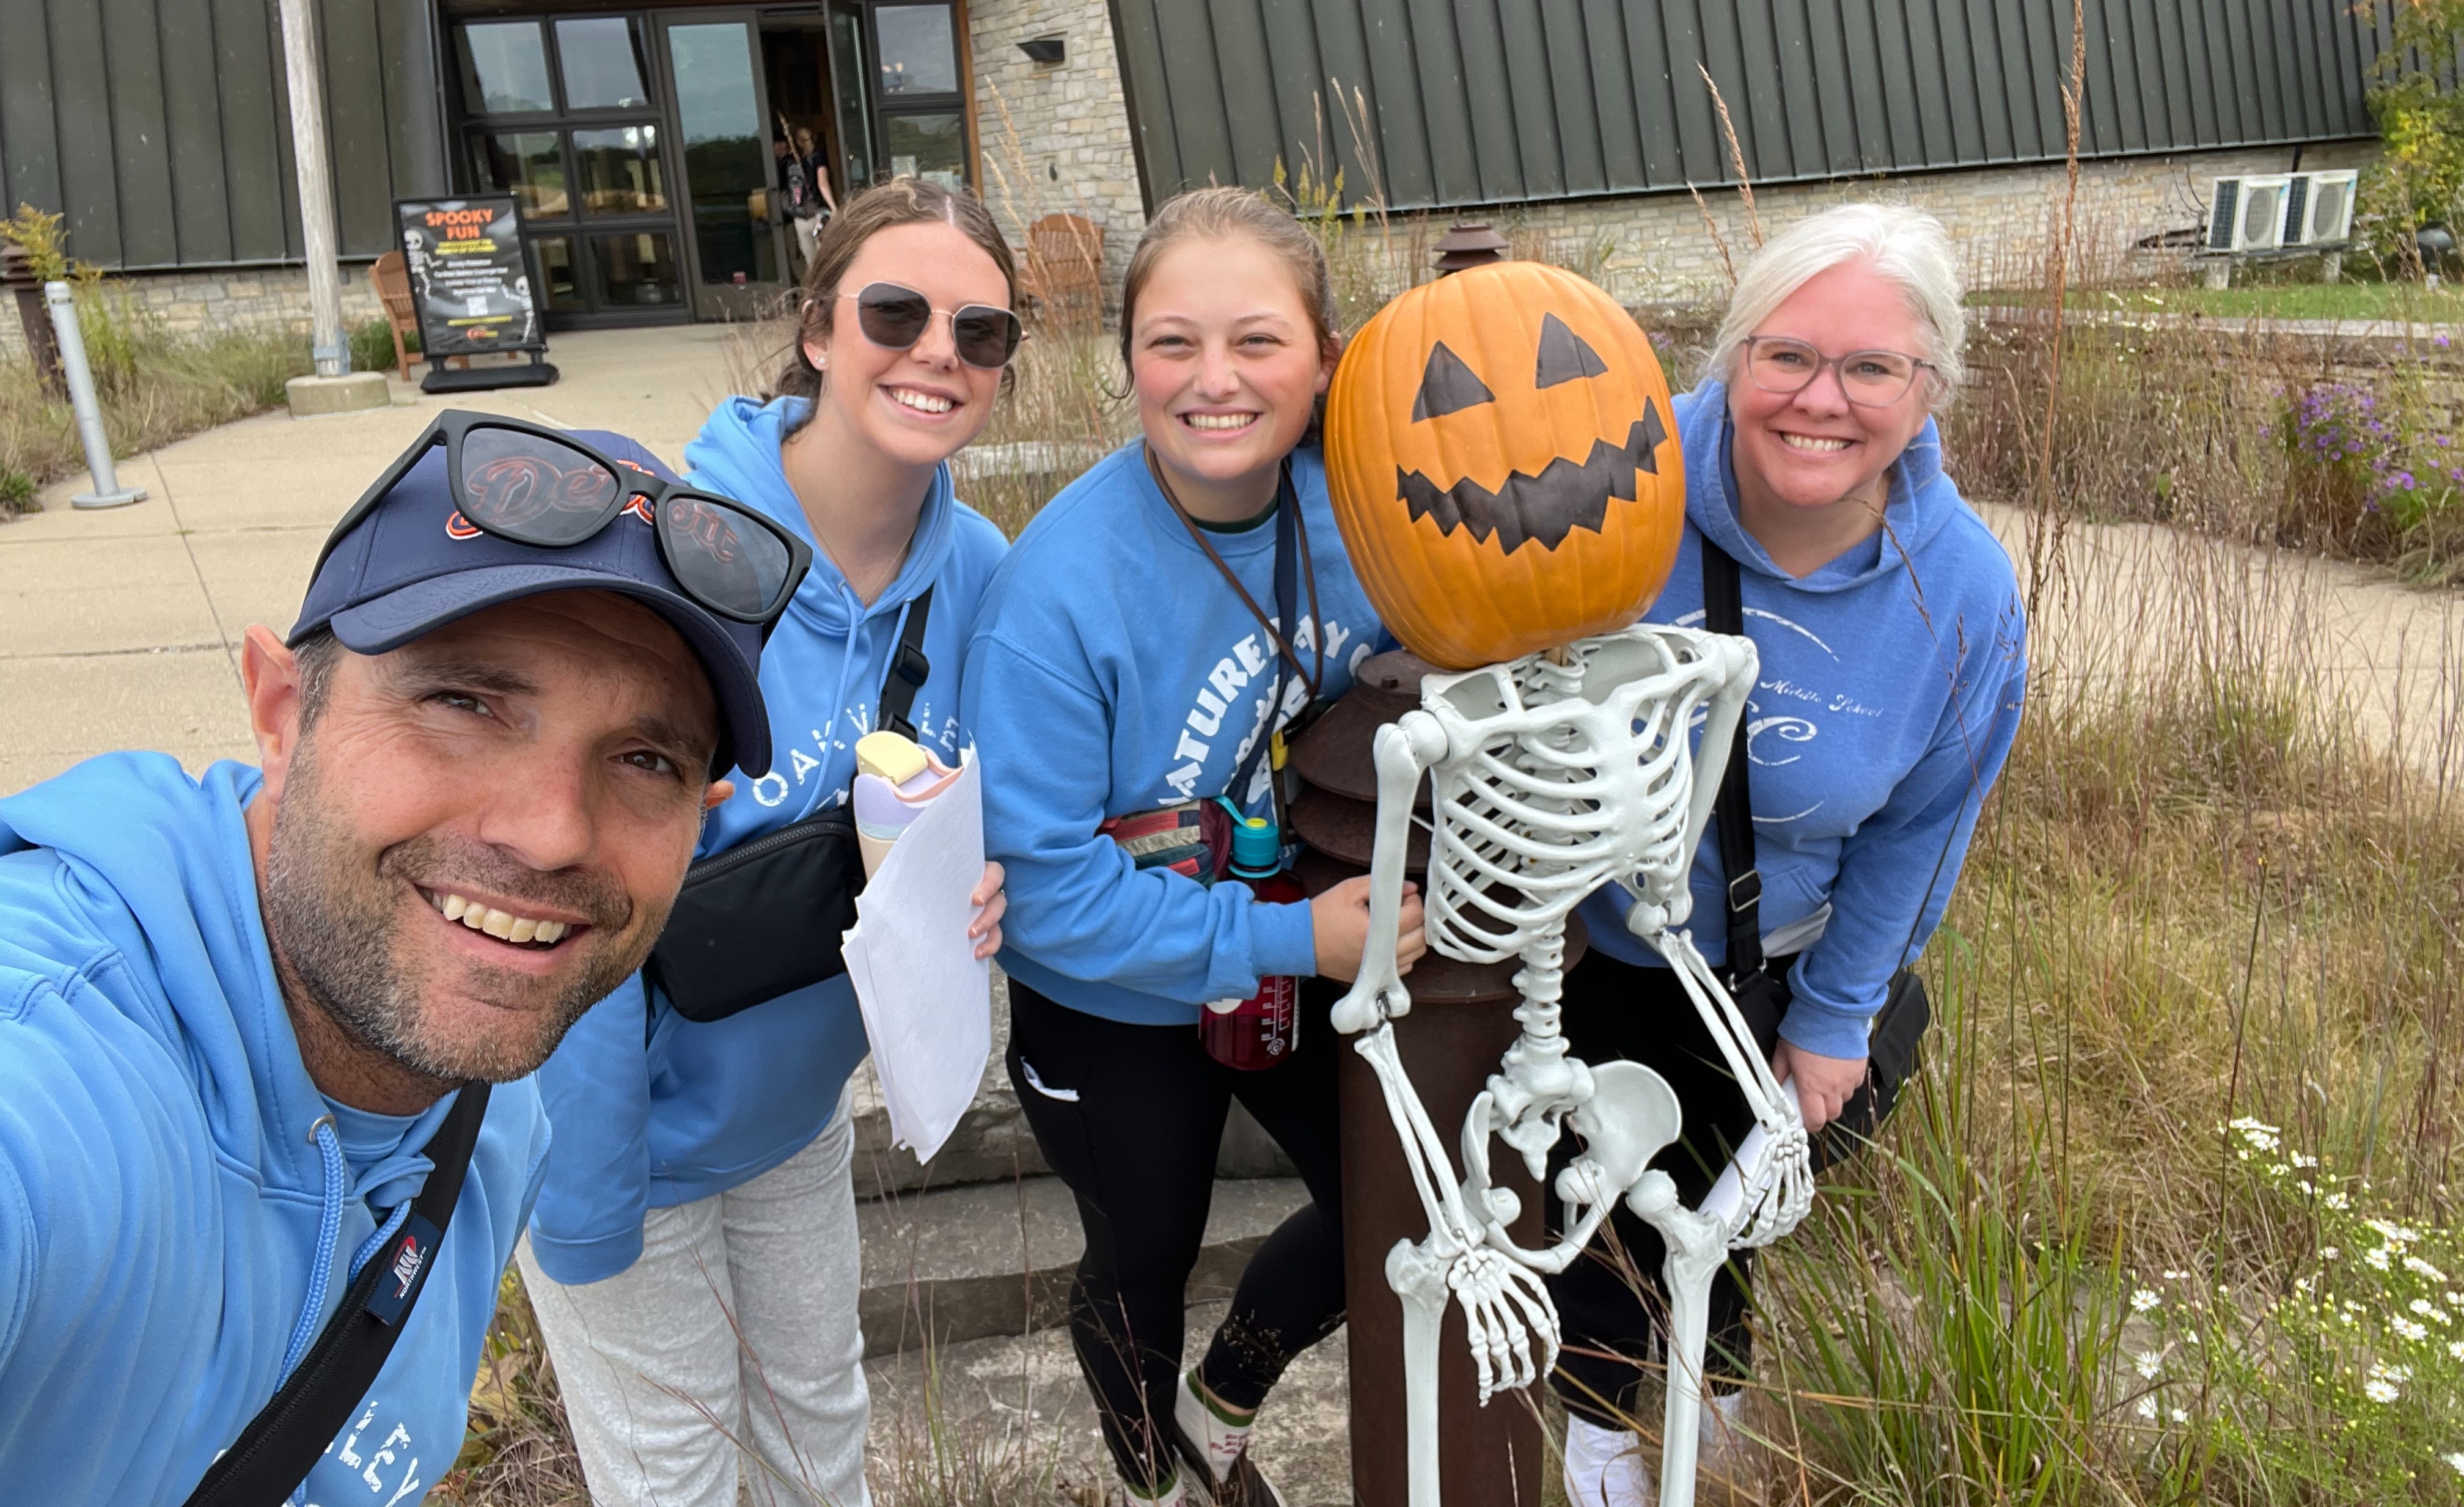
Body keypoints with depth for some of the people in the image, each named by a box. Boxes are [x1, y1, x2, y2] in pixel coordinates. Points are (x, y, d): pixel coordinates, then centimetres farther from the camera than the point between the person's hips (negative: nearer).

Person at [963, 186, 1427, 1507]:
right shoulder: (1062, 585, -31)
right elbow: (1043, 881, -29)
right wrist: (1286, 938, -29)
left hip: (1308, 961, 5)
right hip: (1113, 1012, -4)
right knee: (1146, 1258, 21)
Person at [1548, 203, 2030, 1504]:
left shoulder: (1966, 593, -22)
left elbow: (1914, 828, -7)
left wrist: (1835, 1015, 1)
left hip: (1766, 958, 2)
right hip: (1581, 935, -2)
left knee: (1724, 1174, 27)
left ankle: (1710, 1368, 61)